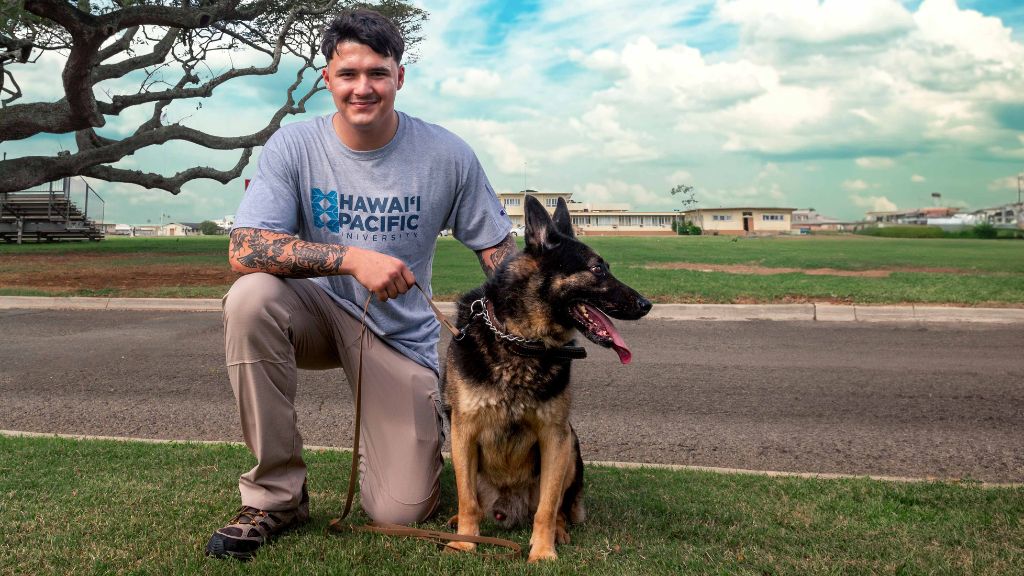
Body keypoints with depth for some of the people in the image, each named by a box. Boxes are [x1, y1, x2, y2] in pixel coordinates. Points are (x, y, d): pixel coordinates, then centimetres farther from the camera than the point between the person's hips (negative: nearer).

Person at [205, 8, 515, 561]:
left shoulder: (448, 156, -11)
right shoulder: (294, 146, -13)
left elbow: (499, 251, -4)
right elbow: (243, 250, -24)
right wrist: (350, 258, -35)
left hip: (402, 334, 0)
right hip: (320, 311, 1)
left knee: (401, 511, -11)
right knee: (251, 298, -35)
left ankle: (426, 426, 28)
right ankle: (276, 493, -17)